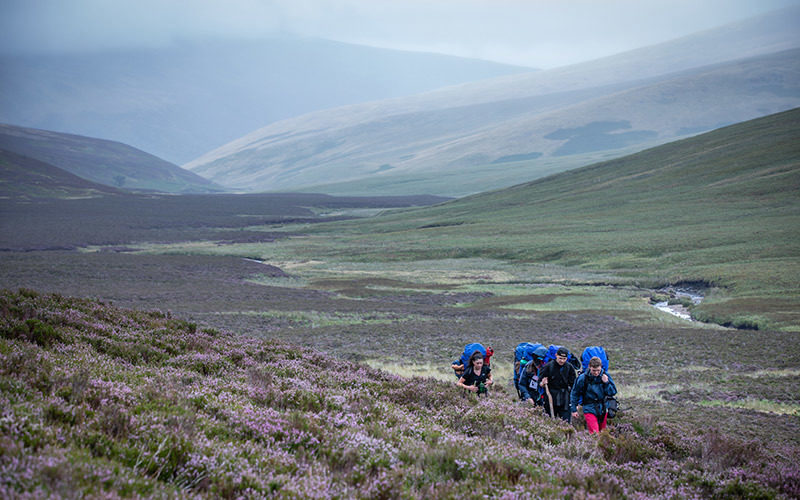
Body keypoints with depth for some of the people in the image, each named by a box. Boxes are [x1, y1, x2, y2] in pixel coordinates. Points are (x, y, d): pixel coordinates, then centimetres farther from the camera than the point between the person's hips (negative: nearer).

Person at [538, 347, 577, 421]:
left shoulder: (569, 367, 3)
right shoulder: (548, 366, -5)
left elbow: (573, 384, 10)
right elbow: (540, 383, -2)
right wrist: (543, 383, -24)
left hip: (564, 401, 1)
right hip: (550, 398, -1)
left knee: (566, 422, -6)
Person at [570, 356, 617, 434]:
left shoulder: (605, 376, -4)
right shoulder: (583, 378, -11)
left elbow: (613, 392, 0)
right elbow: (575, 393, 2)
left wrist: (606, 383, -17)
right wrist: (574, 409, 4)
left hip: (603, 409, 3)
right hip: (590, 409, -3)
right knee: (594, 433, -16)